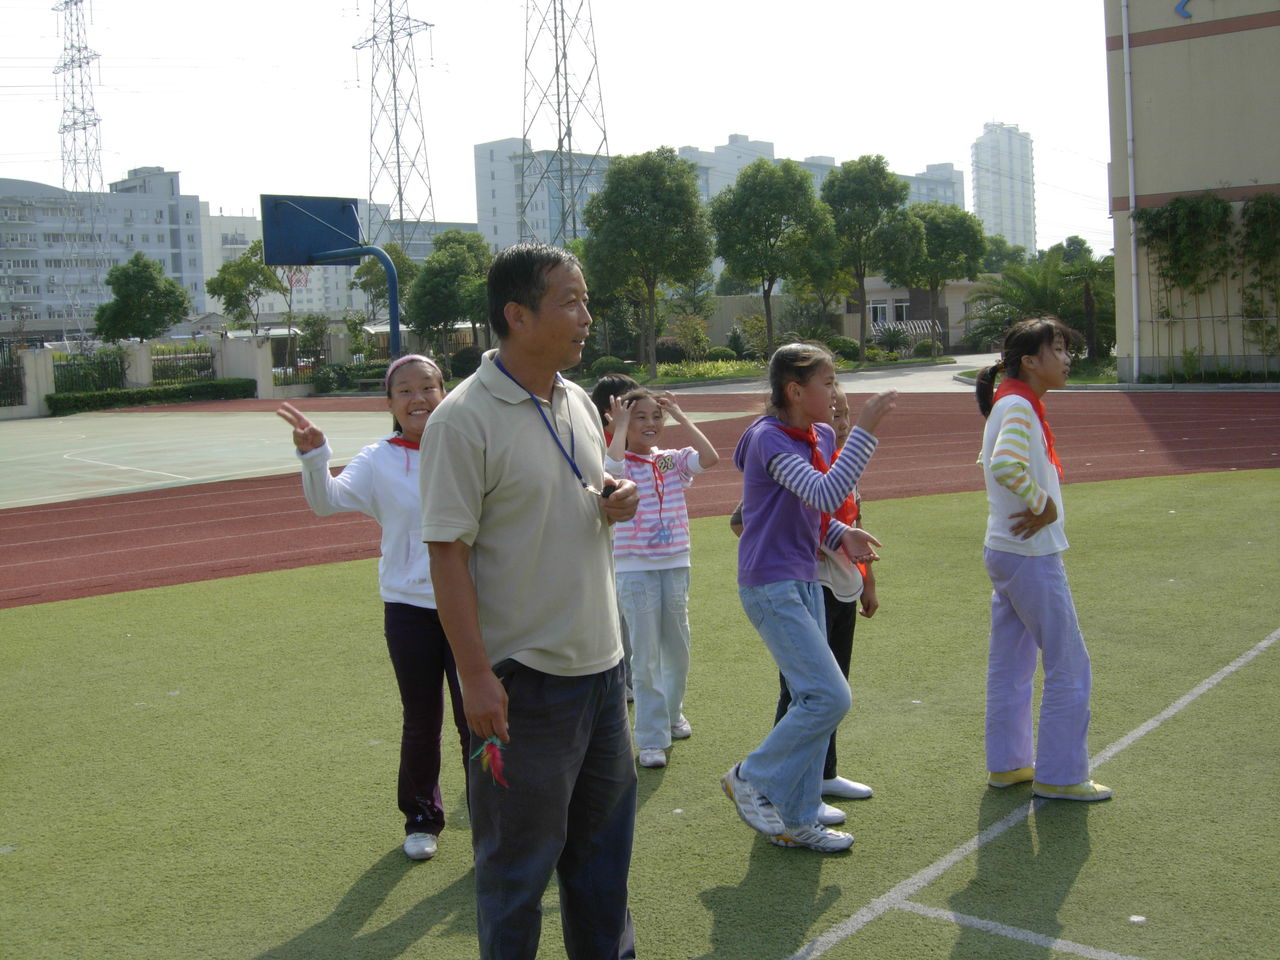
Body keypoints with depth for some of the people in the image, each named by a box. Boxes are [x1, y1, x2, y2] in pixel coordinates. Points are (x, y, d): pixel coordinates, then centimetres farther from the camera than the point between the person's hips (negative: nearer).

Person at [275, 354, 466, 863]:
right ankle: (421, 820, 33)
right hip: (409, 607, 1)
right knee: (421, 723, 14)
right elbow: (327, 501, -13)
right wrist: (313, 457, -31)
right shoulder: (379, 460, -3)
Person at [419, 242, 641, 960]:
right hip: (526, 677, -7)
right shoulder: (465, 419, -16)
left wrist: (614, 500, -3)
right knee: (519, 858, 6)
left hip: (602, 662, 8)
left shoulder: (579, 403, 7)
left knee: (603, 836, 21)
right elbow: (448, 551, -17)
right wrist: (476, 675, -20)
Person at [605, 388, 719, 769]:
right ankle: (651, 739, 7)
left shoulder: (673, 461, 4)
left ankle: (671, 713, 39)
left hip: (675, 566, 4)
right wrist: (620, 426, -16)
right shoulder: (621, 464, -6)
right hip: (635, 570, -4)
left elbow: (710, 457, -14)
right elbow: (611, 466, -31)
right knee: (645, 656, -1)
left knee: (678, 649, 16)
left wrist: (679, 415, -8)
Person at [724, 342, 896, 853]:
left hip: (805, 582, 9)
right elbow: (826, 493, -31)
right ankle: (751, 778, 7)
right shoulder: (770, 439, -17)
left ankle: (798, 820, 19)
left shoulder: (822, 437, 8)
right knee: (829, 697, -12)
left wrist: (842, 534, 1)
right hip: (770, 586, -9)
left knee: (813, 699, 10)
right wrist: (865, 428, -32)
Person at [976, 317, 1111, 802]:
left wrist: (1038, 503, 10)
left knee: (1010, 665, 15)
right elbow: (1004, 466, -36)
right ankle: (1059, 775, 9)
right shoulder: (1018, 406, -18)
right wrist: (1045, 506, -22)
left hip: (1006, 552, 10)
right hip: (1032, 556, -10)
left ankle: (1007, 763, 25)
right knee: (1069, 667, 0)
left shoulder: (1013, 405, 11)